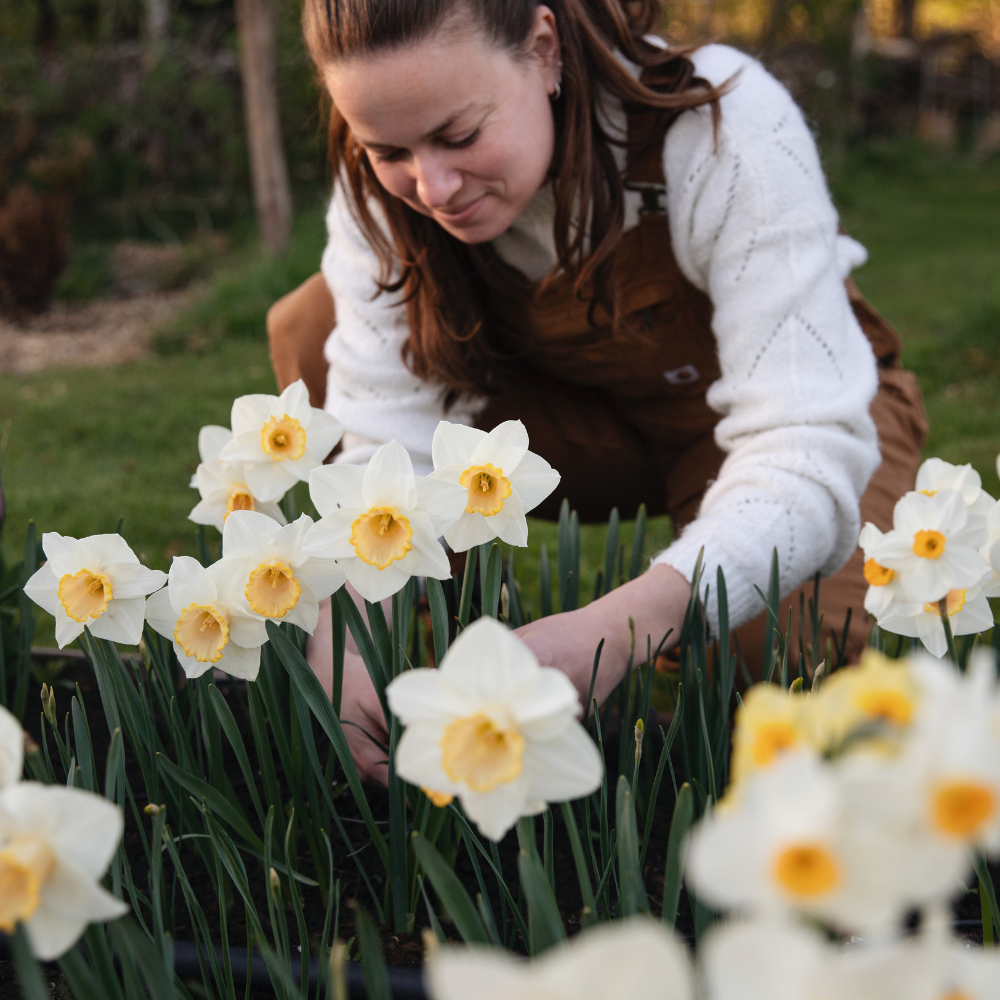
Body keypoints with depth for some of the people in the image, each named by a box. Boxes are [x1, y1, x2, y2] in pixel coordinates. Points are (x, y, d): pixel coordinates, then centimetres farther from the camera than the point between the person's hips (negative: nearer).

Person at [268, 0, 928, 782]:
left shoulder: (727, 131, -33)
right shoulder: (384, 189, -21)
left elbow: (809, 450, -39)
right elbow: (390, 436, -25)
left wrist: (619, 627, -55)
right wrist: (344, 631, -45)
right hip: (583, 416, 3)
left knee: (775, 640, -35)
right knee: (311, 330, -18)